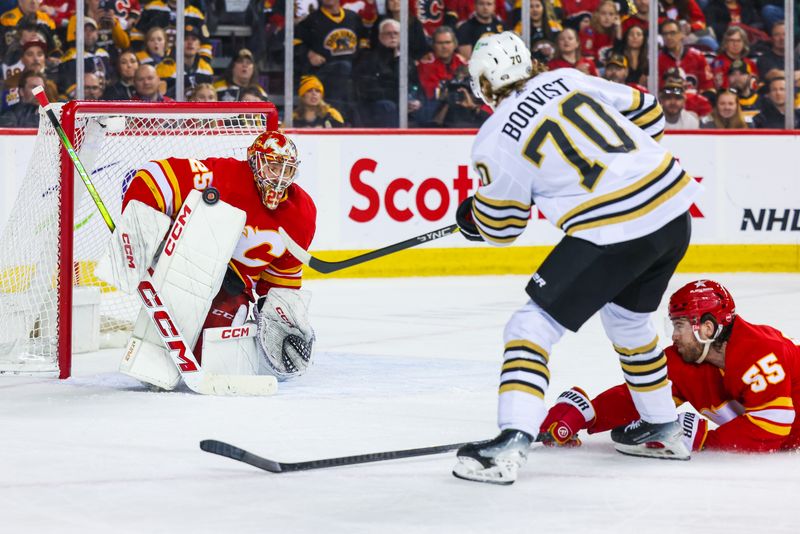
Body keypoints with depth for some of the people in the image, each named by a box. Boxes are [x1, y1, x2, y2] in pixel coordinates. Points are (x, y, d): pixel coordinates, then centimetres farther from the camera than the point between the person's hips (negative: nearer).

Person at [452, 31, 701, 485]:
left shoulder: (498, 138, -3)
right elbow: (647, 113, 17)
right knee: (627, 316, 30)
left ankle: (511, 443, -13)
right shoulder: (569, 78, 11)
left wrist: (470, 217, 29)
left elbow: (499, 225, 7)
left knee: (535, 326, 0)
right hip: (675, 207, 7)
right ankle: (662, 430, 40)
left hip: (612, 233, -7)